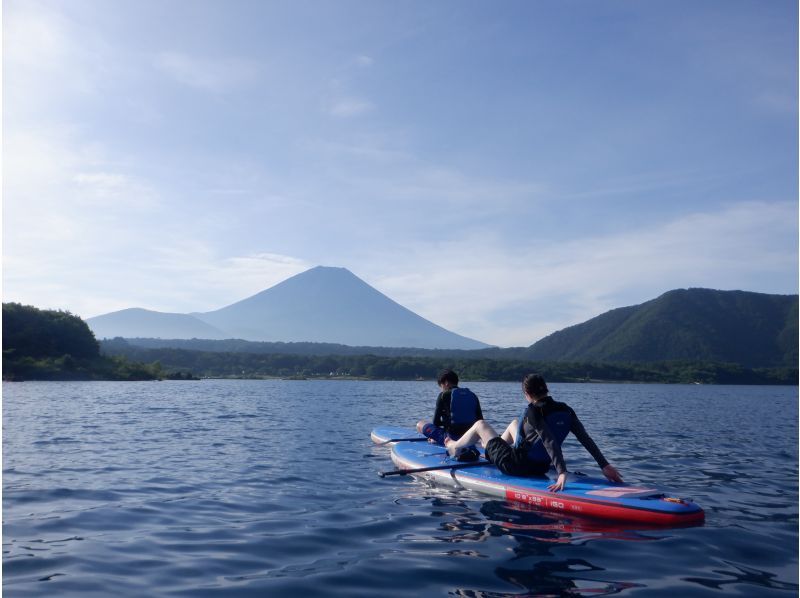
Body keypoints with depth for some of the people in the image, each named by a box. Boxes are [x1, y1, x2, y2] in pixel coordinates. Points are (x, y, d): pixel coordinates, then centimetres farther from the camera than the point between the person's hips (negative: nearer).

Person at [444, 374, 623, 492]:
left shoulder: (533, 411, -25)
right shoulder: (566, 410, -6)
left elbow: (550, 441, -36)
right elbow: (586, 439, -11)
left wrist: (562, 472, -42)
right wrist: (604, 465, -8)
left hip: (515, 465, -7)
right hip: (540, 468, 7)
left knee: (480, 425, 17)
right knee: (514, 423, 32)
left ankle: (454, 447, 47)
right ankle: (491, 451, 57)